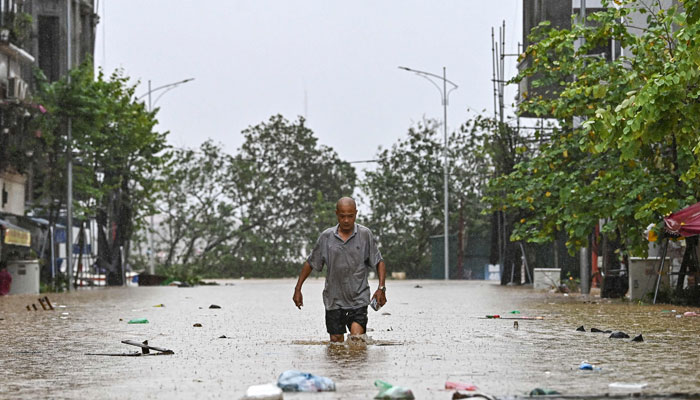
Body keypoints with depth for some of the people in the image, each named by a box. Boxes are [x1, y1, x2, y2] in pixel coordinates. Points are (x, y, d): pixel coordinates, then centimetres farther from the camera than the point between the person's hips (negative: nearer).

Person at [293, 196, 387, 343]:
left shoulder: (365, 235, -1)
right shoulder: (326, 237, 2)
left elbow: (379, 262, 5)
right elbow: (310, 263, 12)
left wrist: (381, 288, -8)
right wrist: (298, 289, 10)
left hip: (358, 299, -2)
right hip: (334, 300, 2)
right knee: (336, 341, 3)